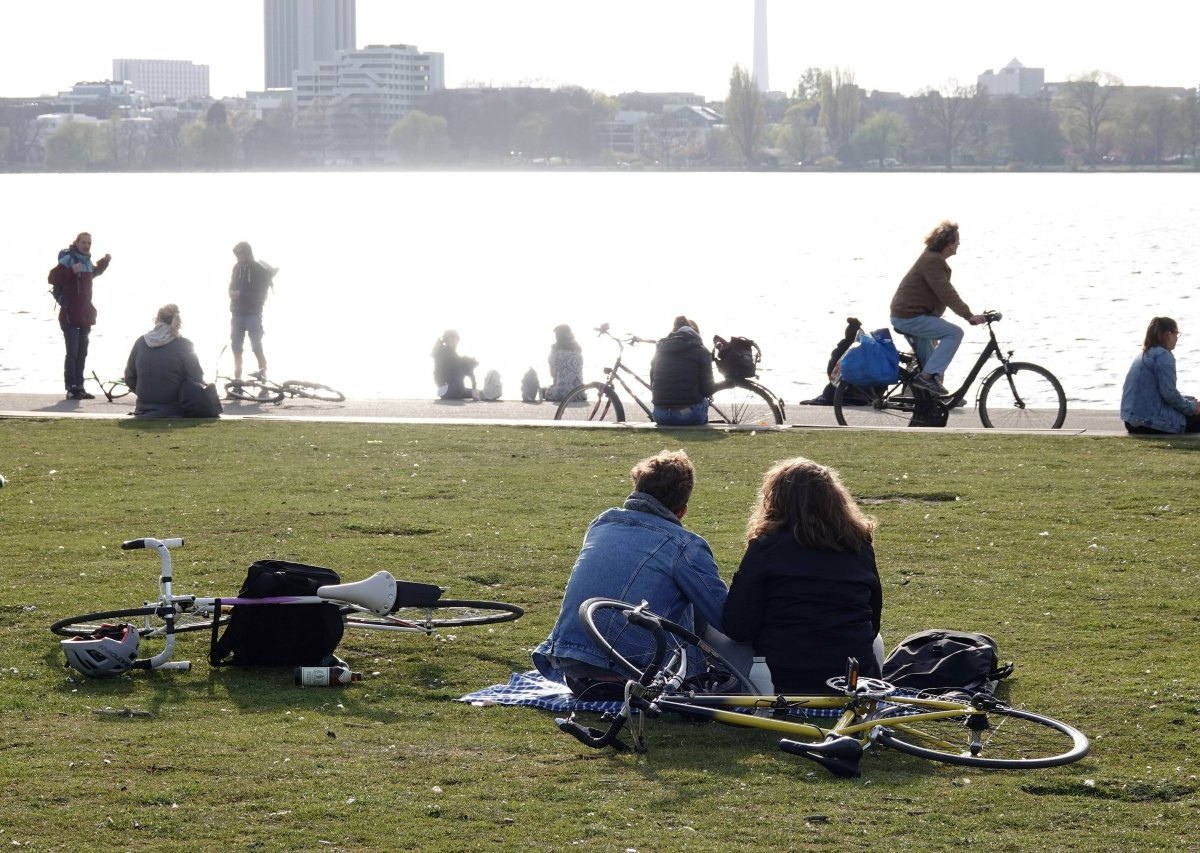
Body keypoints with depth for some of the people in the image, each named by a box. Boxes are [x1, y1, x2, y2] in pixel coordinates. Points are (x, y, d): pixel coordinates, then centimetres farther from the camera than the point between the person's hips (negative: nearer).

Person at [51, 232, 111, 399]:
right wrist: (71, 271, -33)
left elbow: (95, 272, 36)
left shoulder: (87, 261, 12)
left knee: (82, 353, 12)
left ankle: (79, 387, 17)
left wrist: (105, 261, 19)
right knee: (72, 353, -10)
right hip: (70, 314, -8)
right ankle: (71, 389, -7)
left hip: (85, 314, 8)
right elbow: (53, 278, -23)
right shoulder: (68, 259, -12)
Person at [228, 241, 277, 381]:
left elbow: (261, 295, -13)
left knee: (256, 346, -5)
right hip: (237, 314, 5)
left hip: (253, 314, -5)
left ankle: (263, 374, 5)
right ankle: (237, 377, 9)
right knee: (236, 347, 4)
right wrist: (232, 293, -8)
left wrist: (242, 295, -22)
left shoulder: (260, 270, -9)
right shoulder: (237, 268, 6)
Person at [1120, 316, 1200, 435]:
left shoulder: (1144, 355, 18)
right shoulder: (1164, 356, -11)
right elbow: (1168, 392, -17)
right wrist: (1190, 406, -2)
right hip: (1151, 421, -9)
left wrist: (1185, 400, 19)